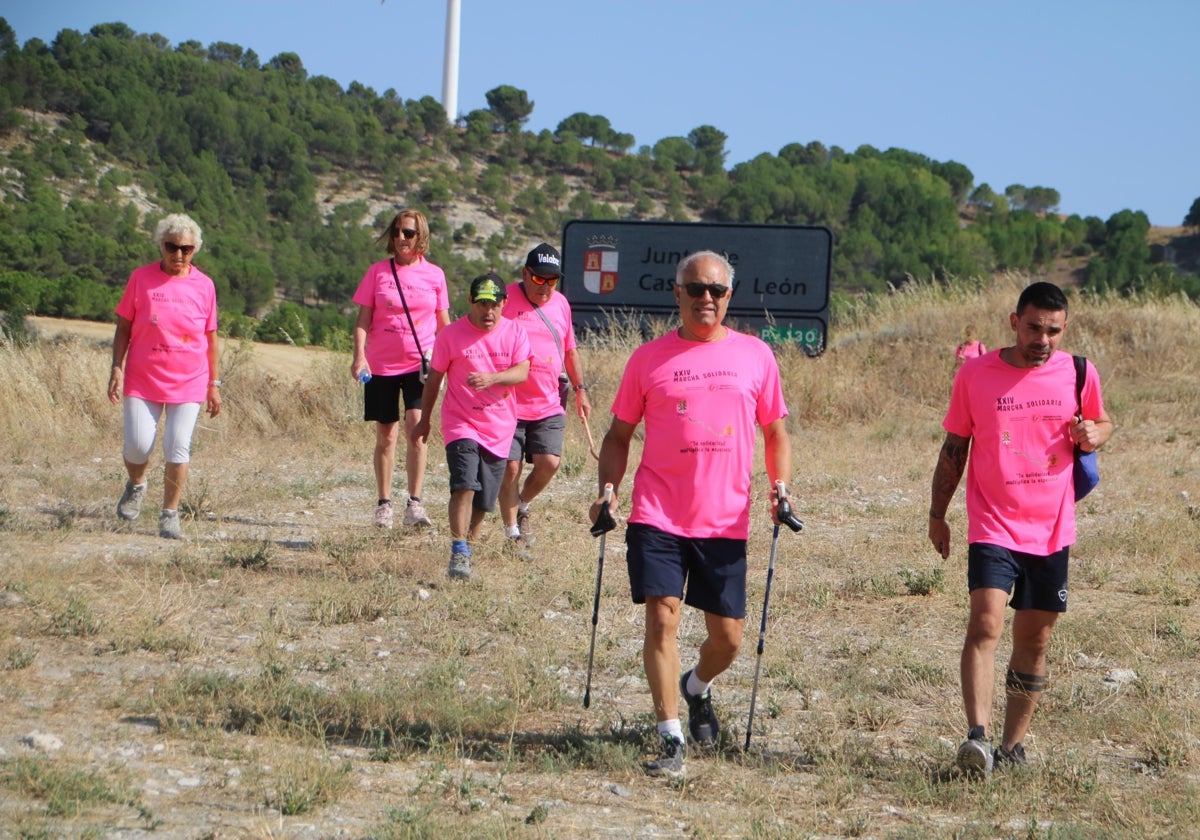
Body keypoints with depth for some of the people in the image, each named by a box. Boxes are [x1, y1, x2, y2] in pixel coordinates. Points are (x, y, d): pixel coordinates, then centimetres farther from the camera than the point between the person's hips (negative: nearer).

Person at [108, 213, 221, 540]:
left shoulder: (204, 286, 3)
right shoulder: (141, 278, 0)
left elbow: (210, 339, 8)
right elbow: (123, 327, 4)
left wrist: (214, 384, 8)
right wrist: (117, 369, -4)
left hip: (189, 382, 0)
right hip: (143, 379, 0)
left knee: (178, 448, -7)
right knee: (137, 446, -7)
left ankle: (170, 515, 6)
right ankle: (136, 485, 26)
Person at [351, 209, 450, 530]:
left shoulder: (434, 274, 5)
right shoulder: (378, 272, 3)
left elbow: (443, 323, 13)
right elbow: (363, 319, 2)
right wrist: (359, 355, -10)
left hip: (421, 364, -1)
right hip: (382, 365, 1)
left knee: (416, 424, -19)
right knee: (386, 435, 7)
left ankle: (415, 503, -16)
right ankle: (384, 504, 19)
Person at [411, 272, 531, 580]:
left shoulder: (514, 332, 3)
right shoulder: (451, 335, -2)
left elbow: (522, 372, -10)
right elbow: (434, 378, 7)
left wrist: (492, 378, -29)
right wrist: (424, 420, 13)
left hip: (499, 429, 3)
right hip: (461, 424, -3)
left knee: (484, 500, 7)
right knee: (465, 485, -21)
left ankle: (467, 548, 24)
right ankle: (459, 553, -20)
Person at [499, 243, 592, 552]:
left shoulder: (560, 304, 11)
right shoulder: (506, 300, -6)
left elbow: (570, 351, 23)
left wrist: (580, 389, 20)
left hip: (549, 405, 4)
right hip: (509, 404, -4)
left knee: (549, 462, -7)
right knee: (510, 467, -5)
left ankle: (522, 506, 20)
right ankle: (513, 532, 9)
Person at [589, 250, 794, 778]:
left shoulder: (755, 357, 7)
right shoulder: (649, 359, 4)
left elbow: (775, 433, 15)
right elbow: (619, 434, 12)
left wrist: (779, 486, -1)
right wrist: (608, 488, -3)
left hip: (725, 522, 1)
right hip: (658, 516, -1)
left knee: (728, 638, 7)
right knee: (662, 619, -12)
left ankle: (696, 687, 40)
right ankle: (671, 742, -6)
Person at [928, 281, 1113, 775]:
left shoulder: (1078, 374, 3)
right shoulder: (975, 374, -1)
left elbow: (1102, 424, 19)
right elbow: (954, 448, 7)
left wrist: (1092, 434, -5)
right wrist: (937, 515, 7)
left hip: (1051, 531, 3)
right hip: (993, 526, -3)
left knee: (1035, 641, 7)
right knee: (985, 624, -20)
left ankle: (1013, 745, 17)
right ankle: (978, 735, -26)